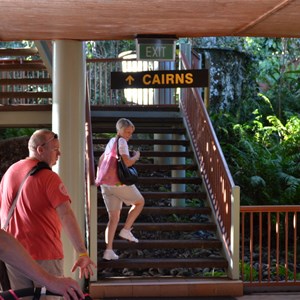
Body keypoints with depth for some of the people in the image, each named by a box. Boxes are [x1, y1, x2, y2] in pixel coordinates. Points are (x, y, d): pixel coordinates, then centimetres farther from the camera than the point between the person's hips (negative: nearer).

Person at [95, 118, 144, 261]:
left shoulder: (111, 141, 20)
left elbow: (101, 160, 29)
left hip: (105, 184, 8)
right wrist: (136, 156, 1)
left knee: (114, 217, 9)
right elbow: (127, 162, -18)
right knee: (139, 202, 15)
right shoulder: (121, 141, -7)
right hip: (118, 183, -8)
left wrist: (98, 177, 36)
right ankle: (126, 230, 6)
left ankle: (108, 250, 0)